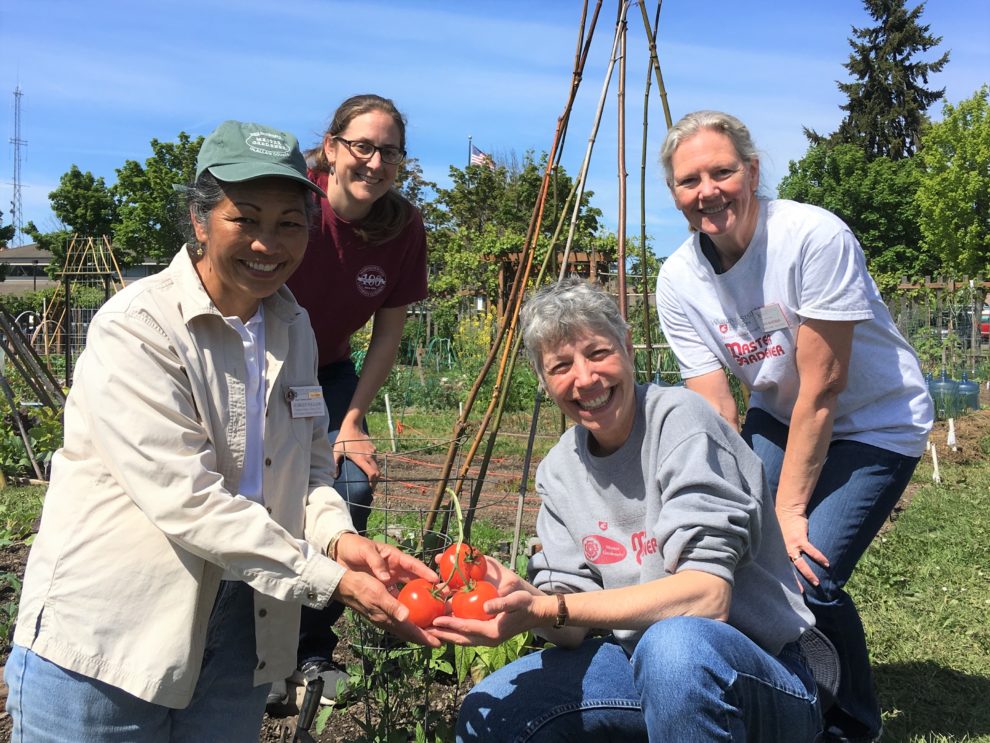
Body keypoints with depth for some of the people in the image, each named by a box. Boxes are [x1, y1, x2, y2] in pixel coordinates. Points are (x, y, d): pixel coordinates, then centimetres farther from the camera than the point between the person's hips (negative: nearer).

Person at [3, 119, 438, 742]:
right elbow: (185, 496, -23)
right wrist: (329, 579, -23)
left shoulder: (294, 328, 6)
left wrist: (337, 535, -9)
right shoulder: (134, 328, -16)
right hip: (105, 640, -5)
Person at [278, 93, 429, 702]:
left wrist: (352, 420, -8)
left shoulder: (405, 228, -15)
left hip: (328, 371, 3)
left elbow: (389, 332, -6)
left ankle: (312, 652, 4)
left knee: (355, 483, -13)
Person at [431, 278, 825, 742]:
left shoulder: (679, 420, -18)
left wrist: (551, 610, -32)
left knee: (673, 643, -39)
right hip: (643, 665, 7)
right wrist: (526, 598, -25)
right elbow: (575, 630, -2)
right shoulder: (558, 471, 4)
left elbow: (706, 595, -27)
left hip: (763, 679, -6)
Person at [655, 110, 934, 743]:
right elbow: (716, 416, -11)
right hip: (778, 418, 5)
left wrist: (790, 509, -20)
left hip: (875, 424, -5)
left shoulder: (815, 237, -27)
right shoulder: (679, 280, -11)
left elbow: (822, 390, -24)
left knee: (807, 572, -20)